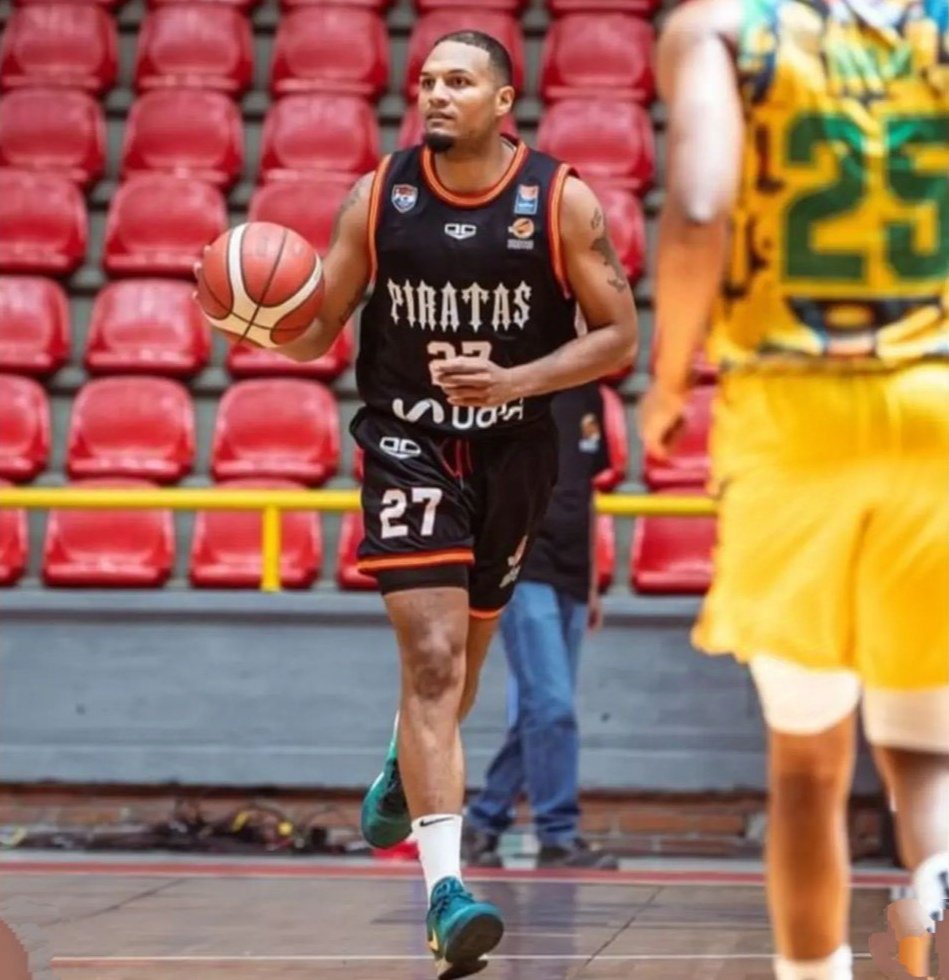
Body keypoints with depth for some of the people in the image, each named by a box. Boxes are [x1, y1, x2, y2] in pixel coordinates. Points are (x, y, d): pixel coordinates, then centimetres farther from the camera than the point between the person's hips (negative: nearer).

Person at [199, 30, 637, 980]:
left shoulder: (562, 201, -10)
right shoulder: (378, 197, -7)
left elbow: (618, 336, -6)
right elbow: (315, 335, 0)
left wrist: (518, 381, -21)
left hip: (512, 450, 2)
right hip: (407, 446, -2)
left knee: (464, 650, 20)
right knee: (433, 657, -16)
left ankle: (403, 772, 54)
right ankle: (445, 888, -21)